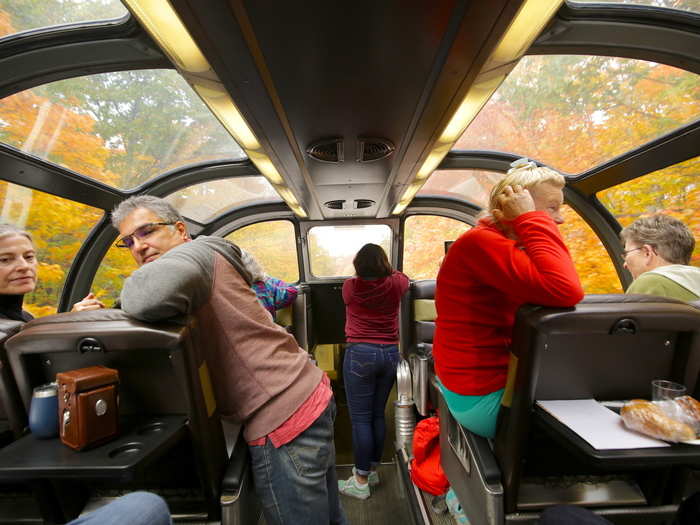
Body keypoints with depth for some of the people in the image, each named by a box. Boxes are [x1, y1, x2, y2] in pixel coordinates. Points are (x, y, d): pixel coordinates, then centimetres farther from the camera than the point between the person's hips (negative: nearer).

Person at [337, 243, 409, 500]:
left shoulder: (350, 286, -5)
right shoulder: (395, 284, -1)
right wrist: (387, 270, 41)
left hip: (360, 354, -4)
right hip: (390, 354, 4)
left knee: (360, 418, 6)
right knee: (378, 414, 17)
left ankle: (361, 481, 18)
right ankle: (372, 469, 34)